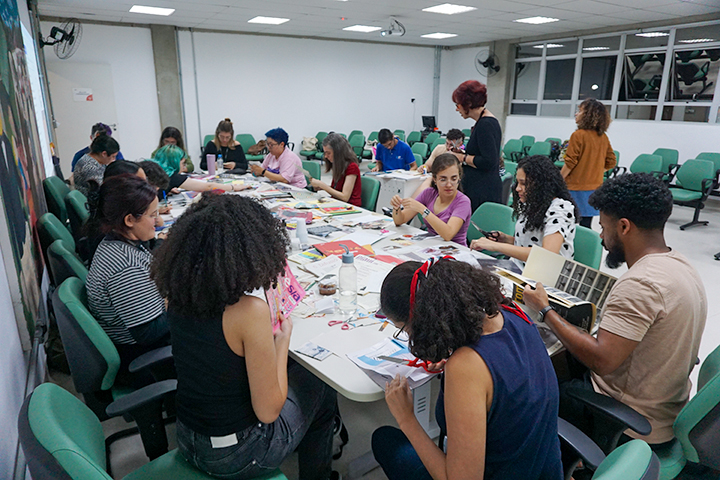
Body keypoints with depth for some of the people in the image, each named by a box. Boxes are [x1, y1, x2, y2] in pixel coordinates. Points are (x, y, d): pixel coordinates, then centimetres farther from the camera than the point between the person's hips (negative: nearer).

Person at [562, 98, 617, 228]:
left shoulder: (578, 135, -12)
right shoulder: (603, 137, 7)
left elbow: (570, 163, -14)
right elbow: (611, 162, 11)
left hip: (576, 187, -6)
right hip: (594, 186, 6)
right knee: (586, 225, 9)